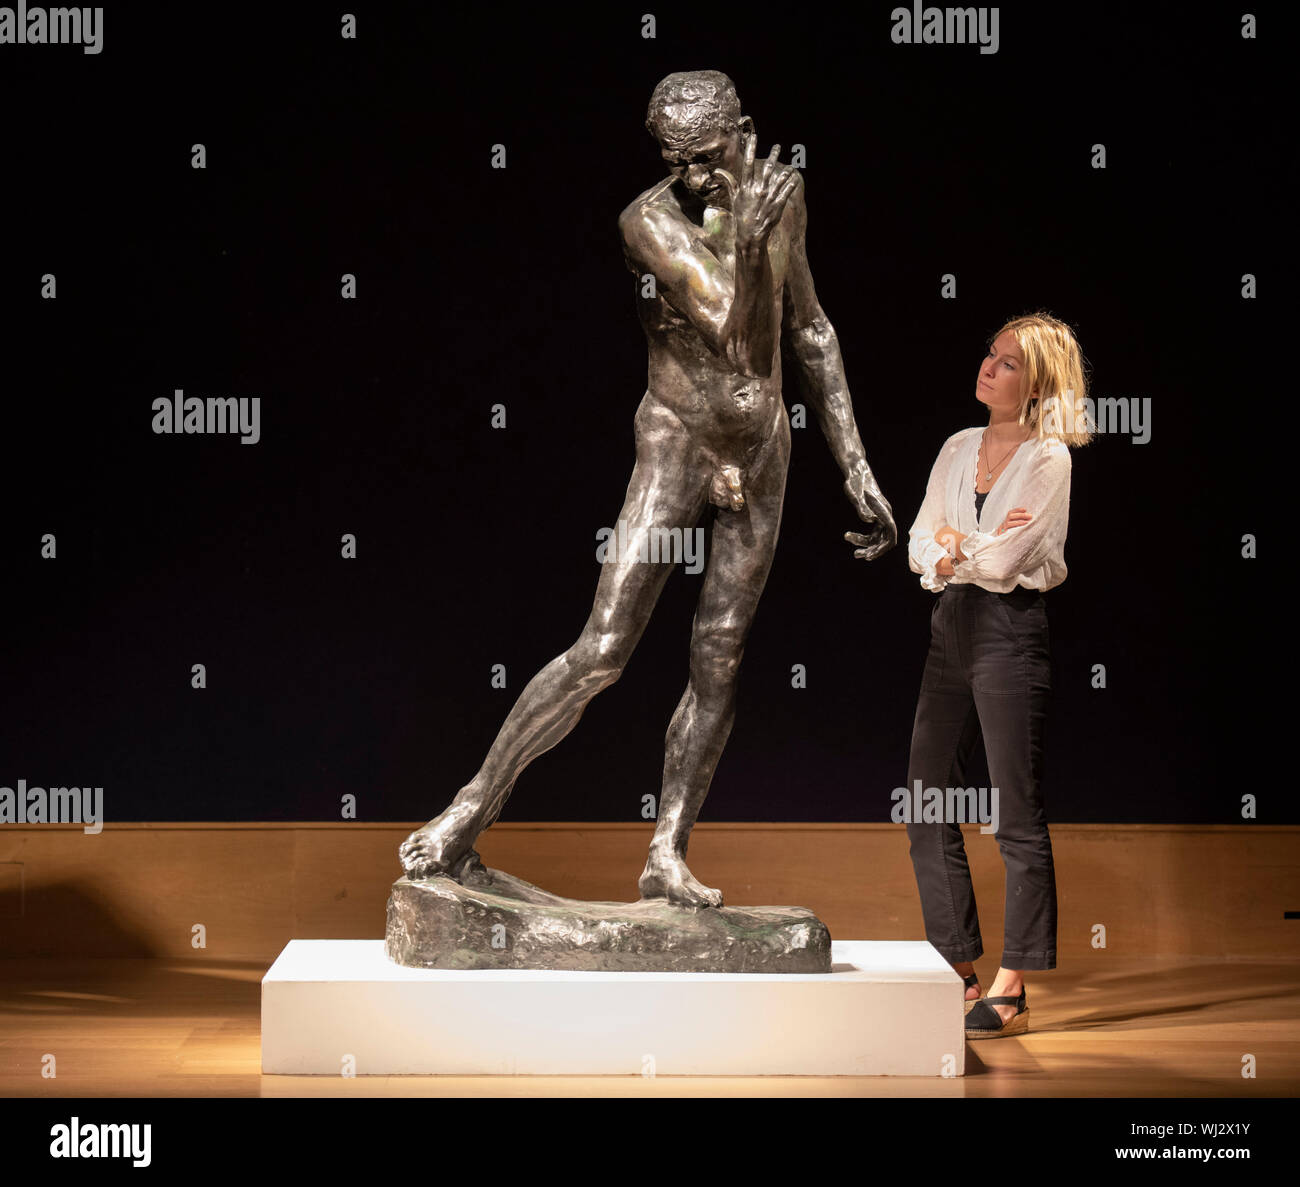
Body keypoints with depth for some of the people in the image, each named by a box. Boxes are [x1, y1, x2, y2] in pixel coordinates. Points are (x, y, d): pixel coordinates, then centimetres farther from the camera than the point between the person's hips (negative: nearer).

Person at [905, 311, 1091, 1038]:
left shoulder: (1048, 460, -8)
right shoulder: (957, 450, 13)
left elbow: (1002, 562, -16)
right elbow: (920, 547, 8)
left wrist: (954, 545, 1)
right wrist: (968, 555, -11)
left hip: (1011, 632, -8)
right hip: (951, 627, 8)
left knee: (1019, 816, -3)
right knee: (926, 810, 9)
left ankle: (1013, 992, 2)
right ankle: (960, 973, 19)